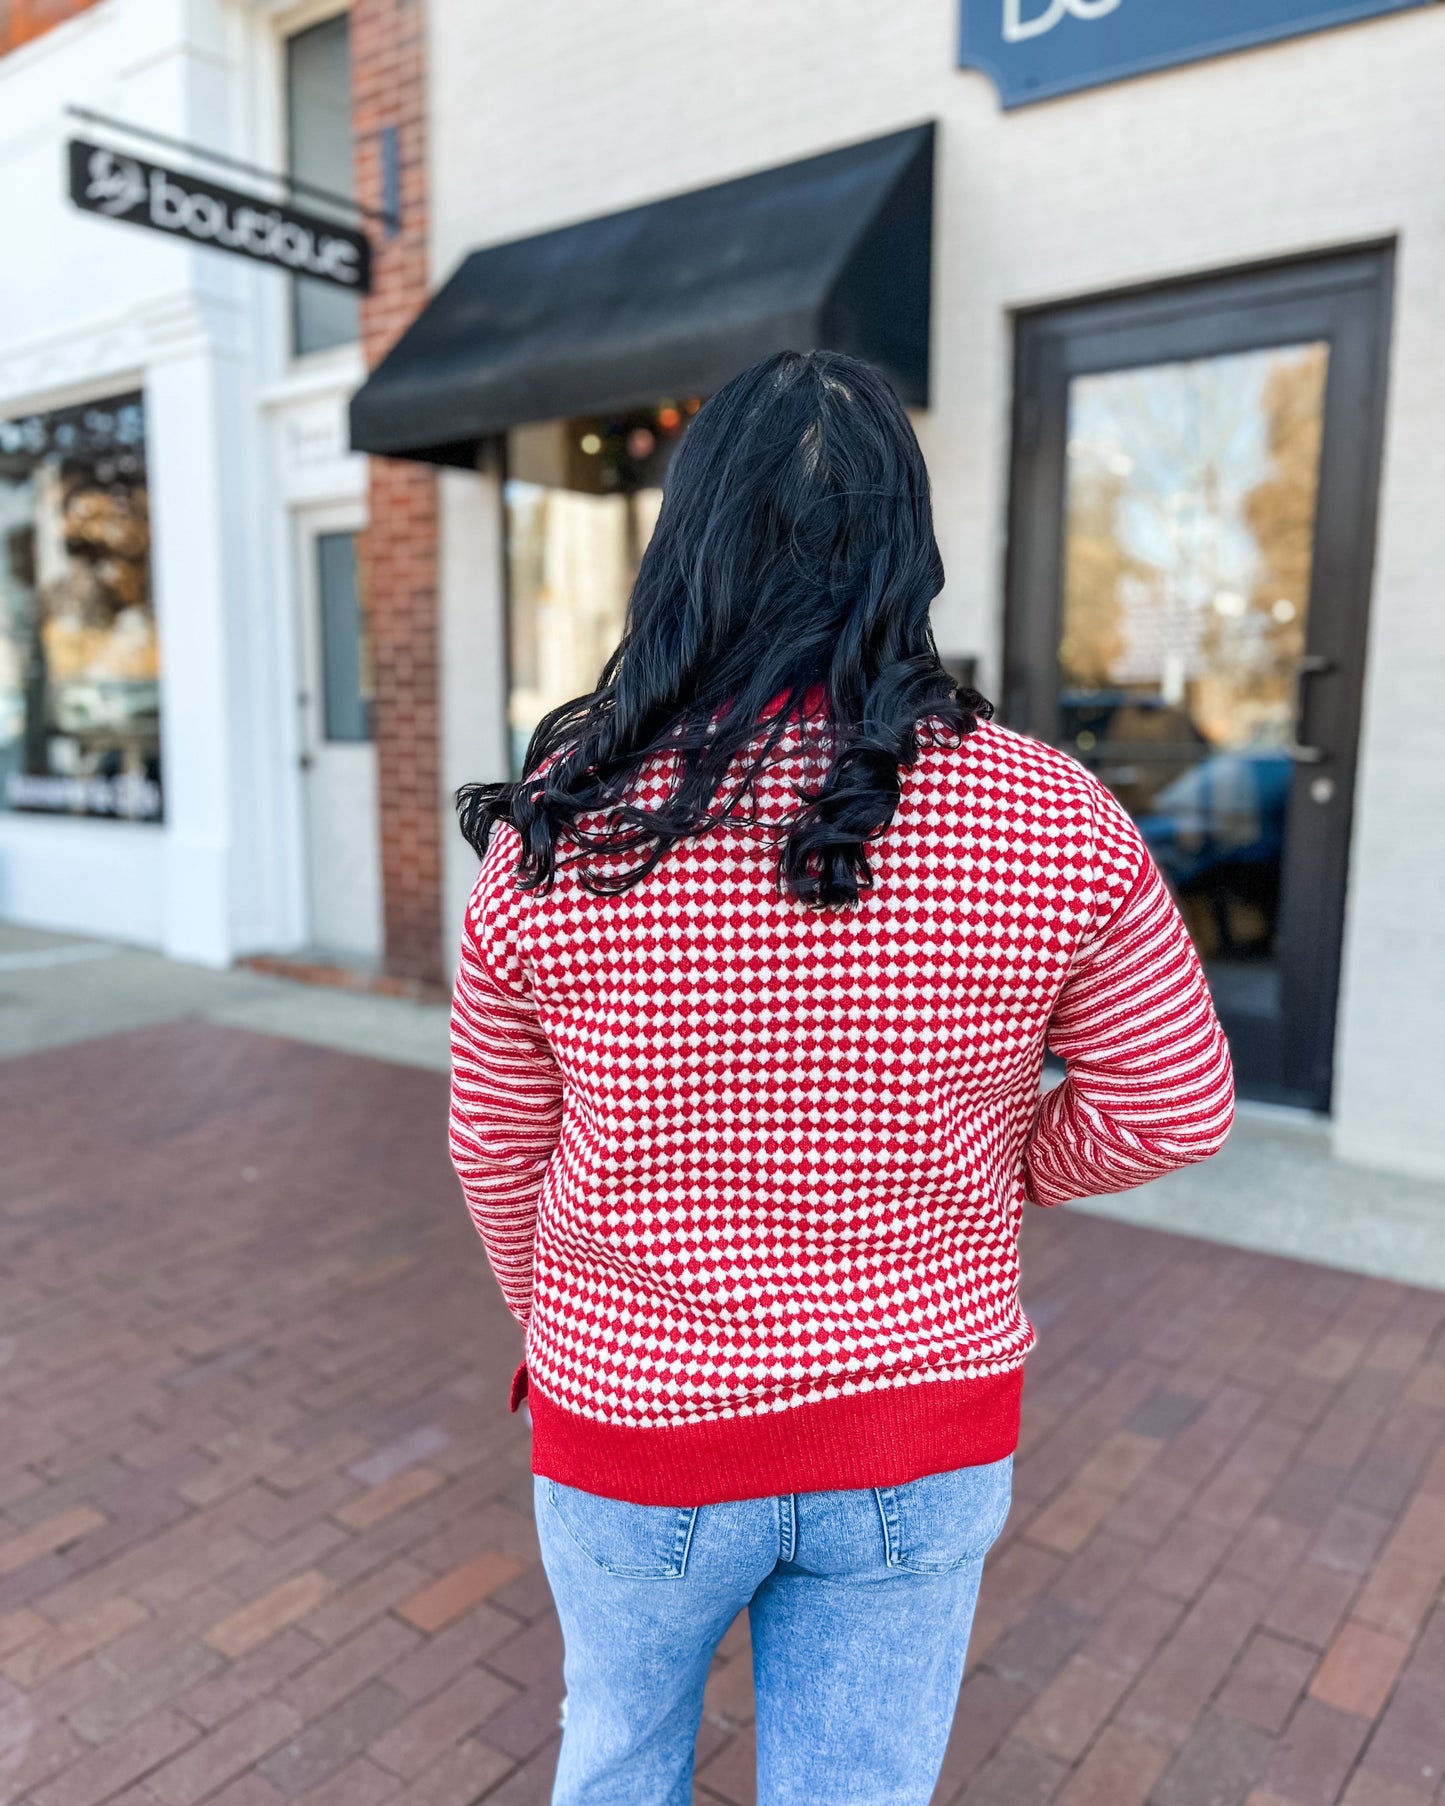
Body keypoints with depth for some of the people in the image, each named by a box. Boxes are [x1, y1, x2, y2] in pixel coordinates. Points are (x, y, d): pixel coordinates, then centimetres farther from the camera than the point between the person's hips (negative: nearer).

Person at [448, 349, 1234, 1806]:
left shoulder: (553, 835, -16)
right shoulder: (1053, 819, -16)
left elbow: (498, 1148, -3)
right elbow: (1174, 1107, -5)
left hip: (636, 1429, 0)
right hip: (920, 1448, 1)